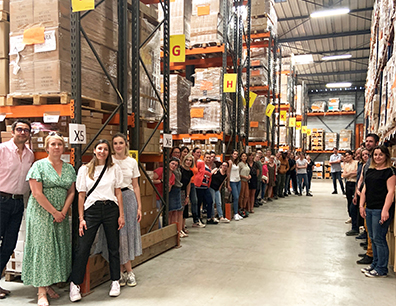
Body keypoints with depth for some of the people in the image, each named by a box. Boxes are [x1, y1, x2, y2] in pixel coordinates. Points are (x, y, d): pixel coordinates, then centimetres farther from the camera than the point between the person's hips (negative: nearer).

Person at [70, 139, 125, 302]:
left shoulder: (115, 168, 7)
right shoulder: (84, 170, 6)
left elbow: (118, 192, 7)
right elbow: (81, 195, 4)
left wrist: (121, 215, 2)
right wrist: (81, 218, -1)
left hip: (111, 209, 1)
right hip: (91, 210, -1)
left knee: (113, 247, 7)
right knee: (83, 248, -2)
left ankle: (115, 281, 22)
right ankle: (75, 284, 13)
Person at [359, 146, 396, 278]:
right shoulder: (370, 170, 15)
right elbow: (365, 189, 16)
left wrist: (385, 210, -20)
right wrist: (361, 205, 9)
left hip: (381, 210, -7)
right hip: (369, 209, 7)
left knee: (379, 239, -3)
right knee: (373, 238, 15)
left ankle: (381, 269, 8)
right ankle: (375, 264, 27)